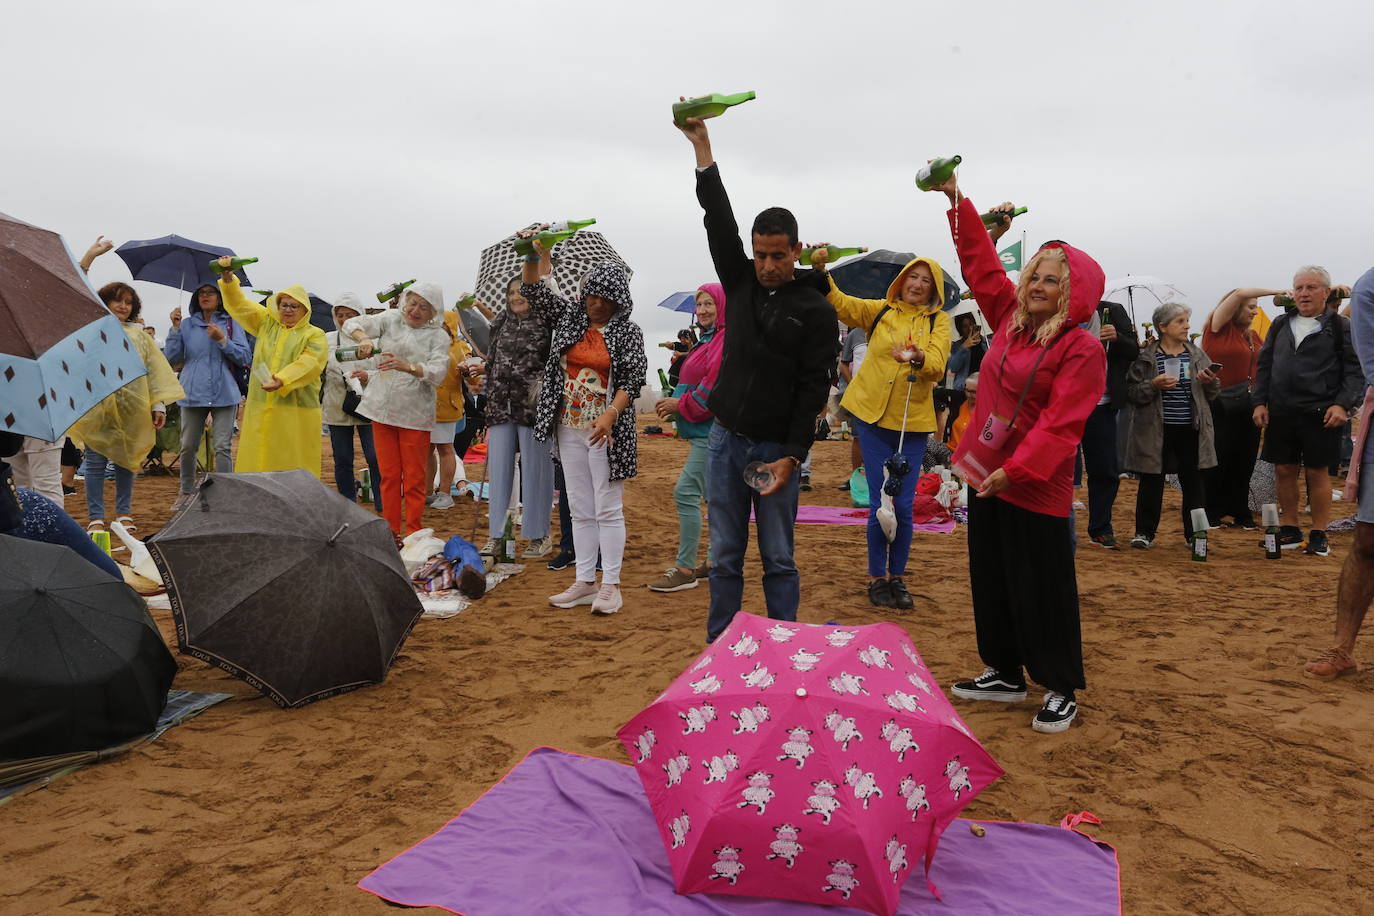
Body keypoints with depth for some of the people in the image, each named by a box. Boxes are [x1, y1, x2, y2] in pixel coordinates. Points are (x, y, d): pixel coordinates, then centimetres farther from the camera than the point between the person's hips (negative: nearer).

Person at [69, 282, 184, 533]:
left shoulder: (140, 336, 13)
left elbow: (155, 371, 10)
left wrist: (159, 404, 2)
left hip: (131, 410, 2)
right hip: (97, 409, -2)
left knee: (126, 460, 6)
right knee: (95, 462, -1)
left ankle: (123, 514, 16)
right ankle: (95, 518, 5)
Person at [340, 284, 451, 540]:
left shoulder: (438, 336, -1)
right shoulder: (391, 319, 6)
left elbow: (438, 372, -16)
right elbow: (351, 324, -1)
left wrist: (408, 367, -34)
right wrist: (364, 339, -24)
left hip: (415, 414, -2)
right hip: (382, 408, 3)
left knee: (414, 478, 1)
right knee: (389, 475, 9)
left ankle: (413, 535, 10)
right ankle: (391, 532, 18)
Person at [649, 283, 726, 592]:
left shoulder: (726, 340, -14)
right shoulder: (709, 339, 19)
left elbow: (715, 385, -20)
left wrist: (681, 405, -11)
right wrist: (675, 402, 6)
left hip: (711, 431, -11)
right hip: (704, 431, 11)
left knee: (686, 493, -12)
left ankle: (685, 569, -6)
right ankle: (715, 561, 23)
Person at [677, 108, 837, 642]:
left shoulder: (815, 309, -5)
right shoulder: (741, 282, 7)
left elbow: (814, 389, -9)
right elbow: (718, 220, 0)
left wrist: (791, 456, -15)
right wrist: (701, 146, -7)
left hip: (777, 448, -3)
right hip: (726, 439, 4)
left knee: (778, 559, 4)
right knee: (725, 555, 9)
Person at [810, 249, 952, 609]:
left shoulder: (939, 321, 3)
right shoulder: (880, 310, 6)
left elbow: (938, 365, -13)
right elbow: (838, 302, -2)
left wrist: (919, 358, -34)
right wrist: (821, 272, -19)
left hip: (913, 421, 0)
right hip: (873, 416, 0)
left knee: (903, 505, 1)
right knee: (879, 503, 1)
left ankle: (897, 576, 18)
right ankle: (876, 577, 15)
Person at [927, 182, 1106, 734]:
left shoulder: (1082, 348, -12)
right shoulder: (1011, 318, 7)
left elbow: (1059, 423, -20)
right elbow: (980, 263, 14)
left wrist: (1016, 469, -27)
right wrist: (956, 201, 13)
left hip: (1037, 488, -7)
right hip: (987, 475, 7)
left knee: (1042, 592, 1)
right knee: (990, 580, 15)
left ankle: (1061, 691, 17)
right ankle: (1005, 674, 30)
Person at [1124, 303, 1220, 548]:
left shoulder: (1197, 355, 9)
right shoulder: (1146, 357, -2)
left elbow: (1212, 393, 13)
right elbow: (1132, 392, -3)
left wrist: (1210, 382, -8)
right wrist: (1153, 385, -19)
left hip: (1191, 431, 3)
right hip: (1156, 431, -3)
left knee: (1193, 483, 8)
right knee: (1152, 483, 3)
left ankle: (1194, 533, 20)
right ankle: (1144, 532, 15)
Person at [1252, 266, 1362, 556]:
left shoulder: (1340, 327, 1)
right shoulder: (1280, 325, 13)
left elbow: (1353, 370, -3)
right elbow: (1264, 365, 14)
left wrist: (1342, 404, -14)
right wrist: (1259, 402, 5)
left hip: (1320, 413, -4)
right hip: (1280, 412, 4)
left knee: (1317, 472, 2)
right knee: (1284, 470, 7)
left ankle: (1319, 535, 12)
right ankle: (1289, 530, 19)